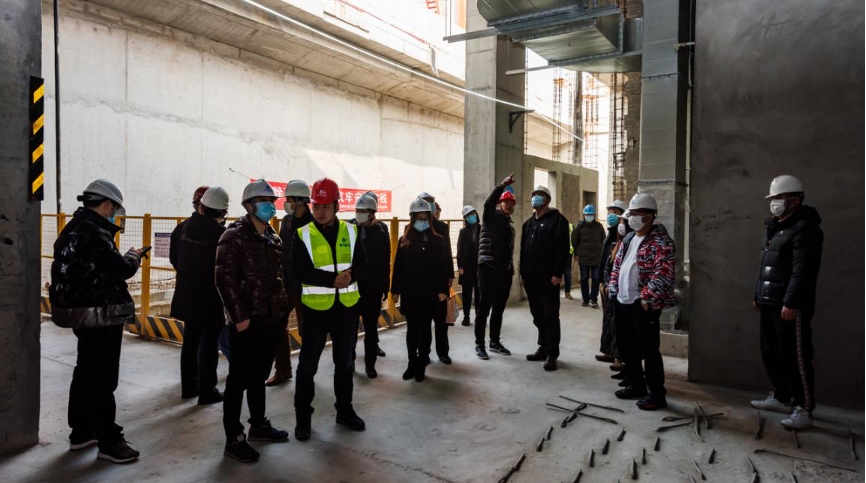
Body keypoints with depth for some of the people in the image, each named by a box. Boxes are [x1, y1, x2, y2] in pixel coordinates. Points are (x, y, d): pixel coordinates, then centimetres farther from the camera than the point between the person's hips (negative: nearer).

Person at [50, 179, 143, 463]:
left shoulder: (73, 228, 12)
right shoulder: (94, 233, -21)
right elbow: (119, 269, -25)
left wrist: (124, 260, 5)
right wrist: (133, 258, -6)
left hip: (81, 313, 11)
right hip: (100, 316, -11)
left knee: (85, 373, 20)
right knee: (103, 379, -3)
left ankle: (81, 432, 32)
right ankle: (108, 442, 7)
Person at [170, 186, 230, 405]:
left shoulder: (183, 227, 1)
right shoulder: (220, 232, -19)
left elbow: (174, 257, 11)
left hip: (187, 294, 6)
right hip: (211, 297, -6)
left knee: (190, 339, 17)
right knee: (210, 342, 3)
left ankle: (189, 385, 27)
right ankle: (207, 390, 8)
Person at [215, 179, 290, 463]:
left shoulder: (273, 238, 13)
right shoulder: (235, 236, -9)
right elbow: (225, 279, -15)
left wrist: (283, 309, 9)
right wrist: (240, 317, -18)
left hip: (271, 319, 7)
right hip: (247, 321, -7)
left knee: (260, 375, 19)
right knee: (239, 380, 3)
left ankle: (258, 425, 33)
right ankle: (234, 439, 14)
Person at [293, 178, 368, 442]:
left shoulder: (351, 232, 3)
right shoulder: (303, 235, -5)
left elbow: (362, 266, 0)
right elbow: (302, 272, -14)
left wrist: (349, 277, -21)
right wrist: (335, 279, -21)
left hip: (347, 307, 3)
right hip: (315, 308, -2)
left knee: (344, 362, 15)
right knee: (308, 364, 7)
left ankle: (345, 410, 32)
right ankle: (303, 417, 23)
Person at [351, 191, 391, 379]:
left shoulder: (381, 230, -1)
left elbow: (386, 261, 1)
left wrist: (385, 287, 0)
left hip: (373, 287, 0)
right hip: (351, 285, 0)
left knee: (371, 326, 9)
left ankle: (370, 362, 19)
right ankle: (349, 358, 25)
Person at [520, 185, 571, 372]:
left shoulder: (558, 220, -3)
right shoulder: (528, 223, 19)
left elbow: (562, 249, -12)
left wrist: (558, 273, -18)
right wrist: (523, 274, 13)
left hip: (548, 278, -7)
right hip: (531, 278, 7)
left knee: (550, 316, -2)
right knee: (538, 315, 12)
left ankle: (552, 353, 4)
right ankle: (543, 347, 22)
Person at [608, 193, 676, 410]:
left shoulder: (661, 242, -12)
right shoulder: (628, 238, 15)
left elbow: (664, 274, -20)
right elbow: (617, 265, 20)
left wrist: (645, 297, -23)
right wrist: (613, 290, 12)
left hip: (644, 305, -8)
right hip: (622, 302, 9)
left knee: (648, 349, -1)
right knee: (626, 346, 17)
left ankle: (657, 394, 13)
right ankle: (636, 385, 34)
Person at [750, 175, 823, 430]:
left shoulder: (804, 228, -13)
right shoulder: (774, 228, 17)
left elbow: (802, 271, -21)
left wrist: (791, 302, -25)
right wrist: (758, 294, 21)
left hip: (790, 307, -9)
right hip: (770, 304, 10)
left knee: (795, 358, -3)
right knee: (771, 353, 16)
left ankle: (804, 410, 6)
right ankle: (781, 397, 30)